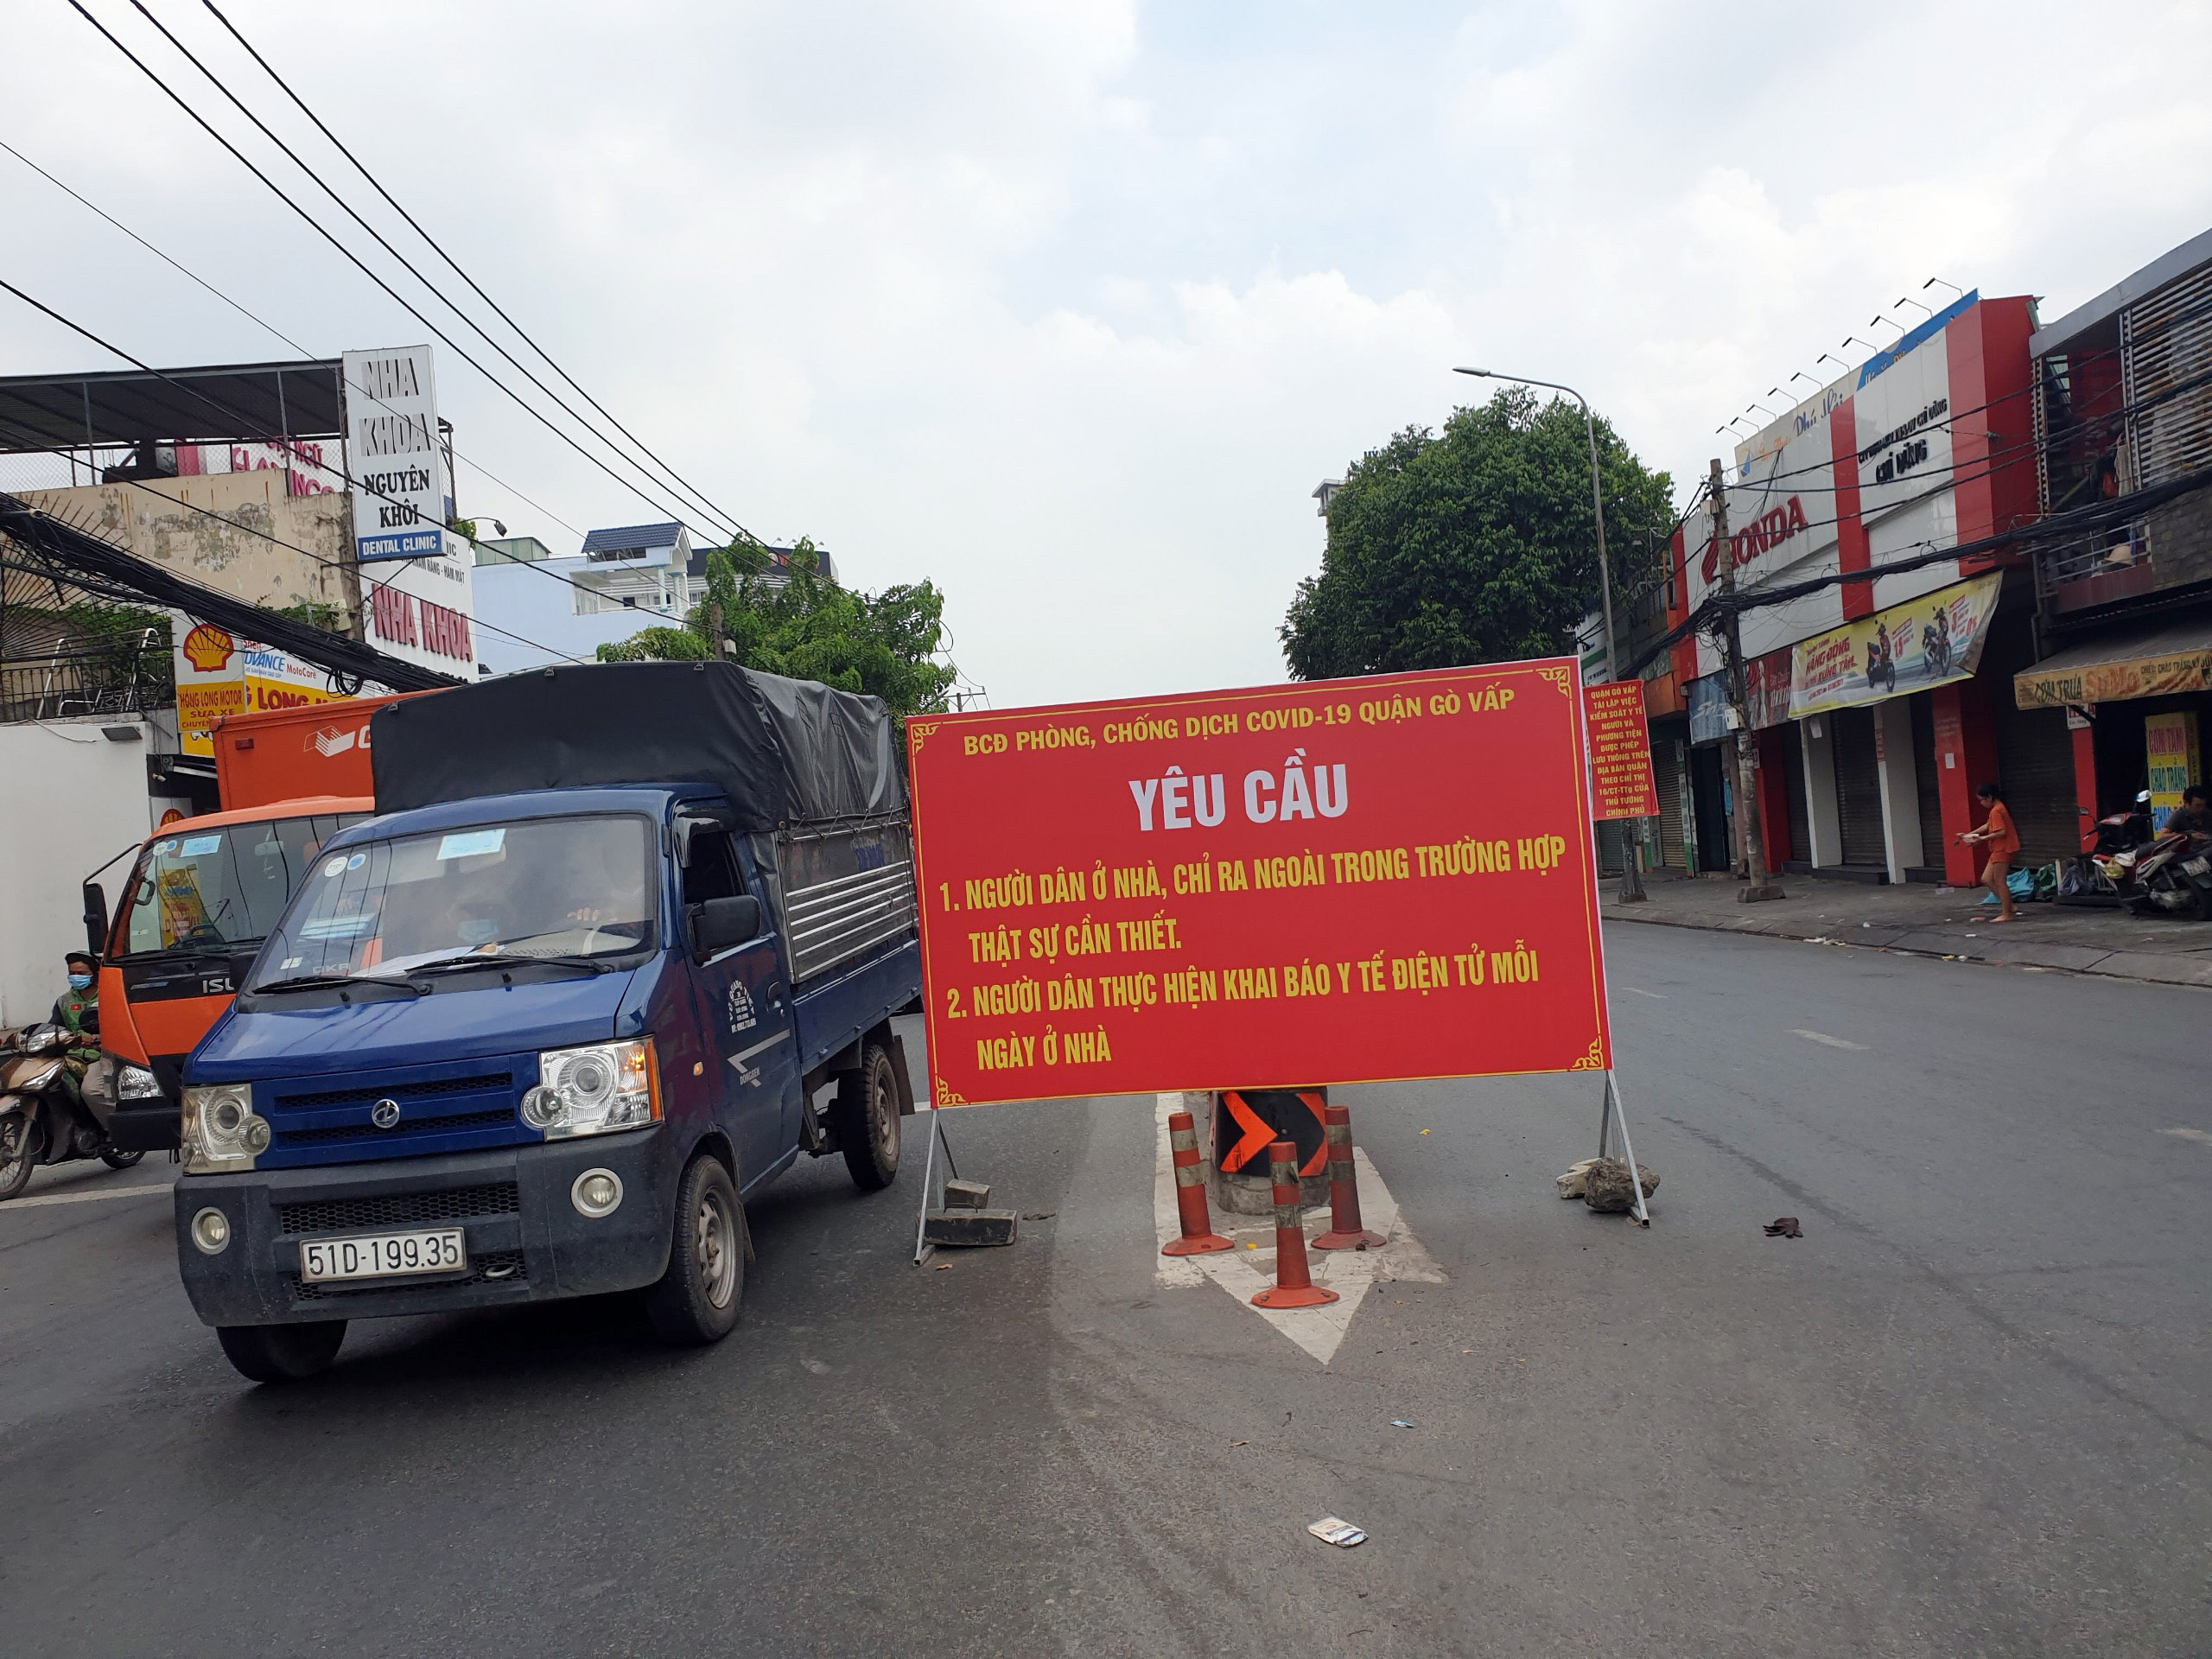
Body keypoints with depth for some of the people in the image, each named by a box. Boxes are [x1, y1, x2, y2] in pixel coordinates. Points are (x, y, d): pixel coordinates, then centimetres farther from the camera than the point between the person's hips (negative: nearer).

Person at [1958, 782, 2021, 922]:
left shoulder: (1996, 811, -18)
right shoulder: (1998, 808, 14)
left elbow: (2001, 832, -24)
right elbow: (1987, 826, 22)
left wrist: (1982, 838, -18)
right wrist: (1969, 834, 18)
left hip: (2003, 851, -10)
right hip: (1999, 850, 10)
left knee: (2000, 882, -5)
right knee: (1987, 879, 12)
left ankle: (2006, 914, -1)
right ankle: (2007, 905, 16)